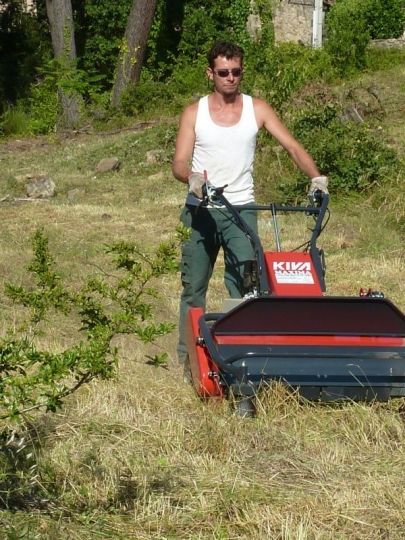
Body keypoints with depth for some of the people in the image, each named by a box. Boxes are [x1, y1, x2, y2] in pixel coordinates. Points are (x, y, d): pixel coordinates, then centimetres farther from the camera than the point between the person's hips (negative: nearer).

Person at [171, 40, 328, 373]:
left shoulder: (257, 109, 4)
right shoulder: (194, 113, 4)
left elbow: (293, 147, -2)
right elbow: (179, 164, -4)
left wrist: (316, 176, -19)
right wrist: (192, 177, -28)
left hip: (241, 210, 0)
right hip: (200, 211, 1)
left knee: (245, 288, -11)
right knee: (194, 287, 5)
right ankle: (188, 358, 14)